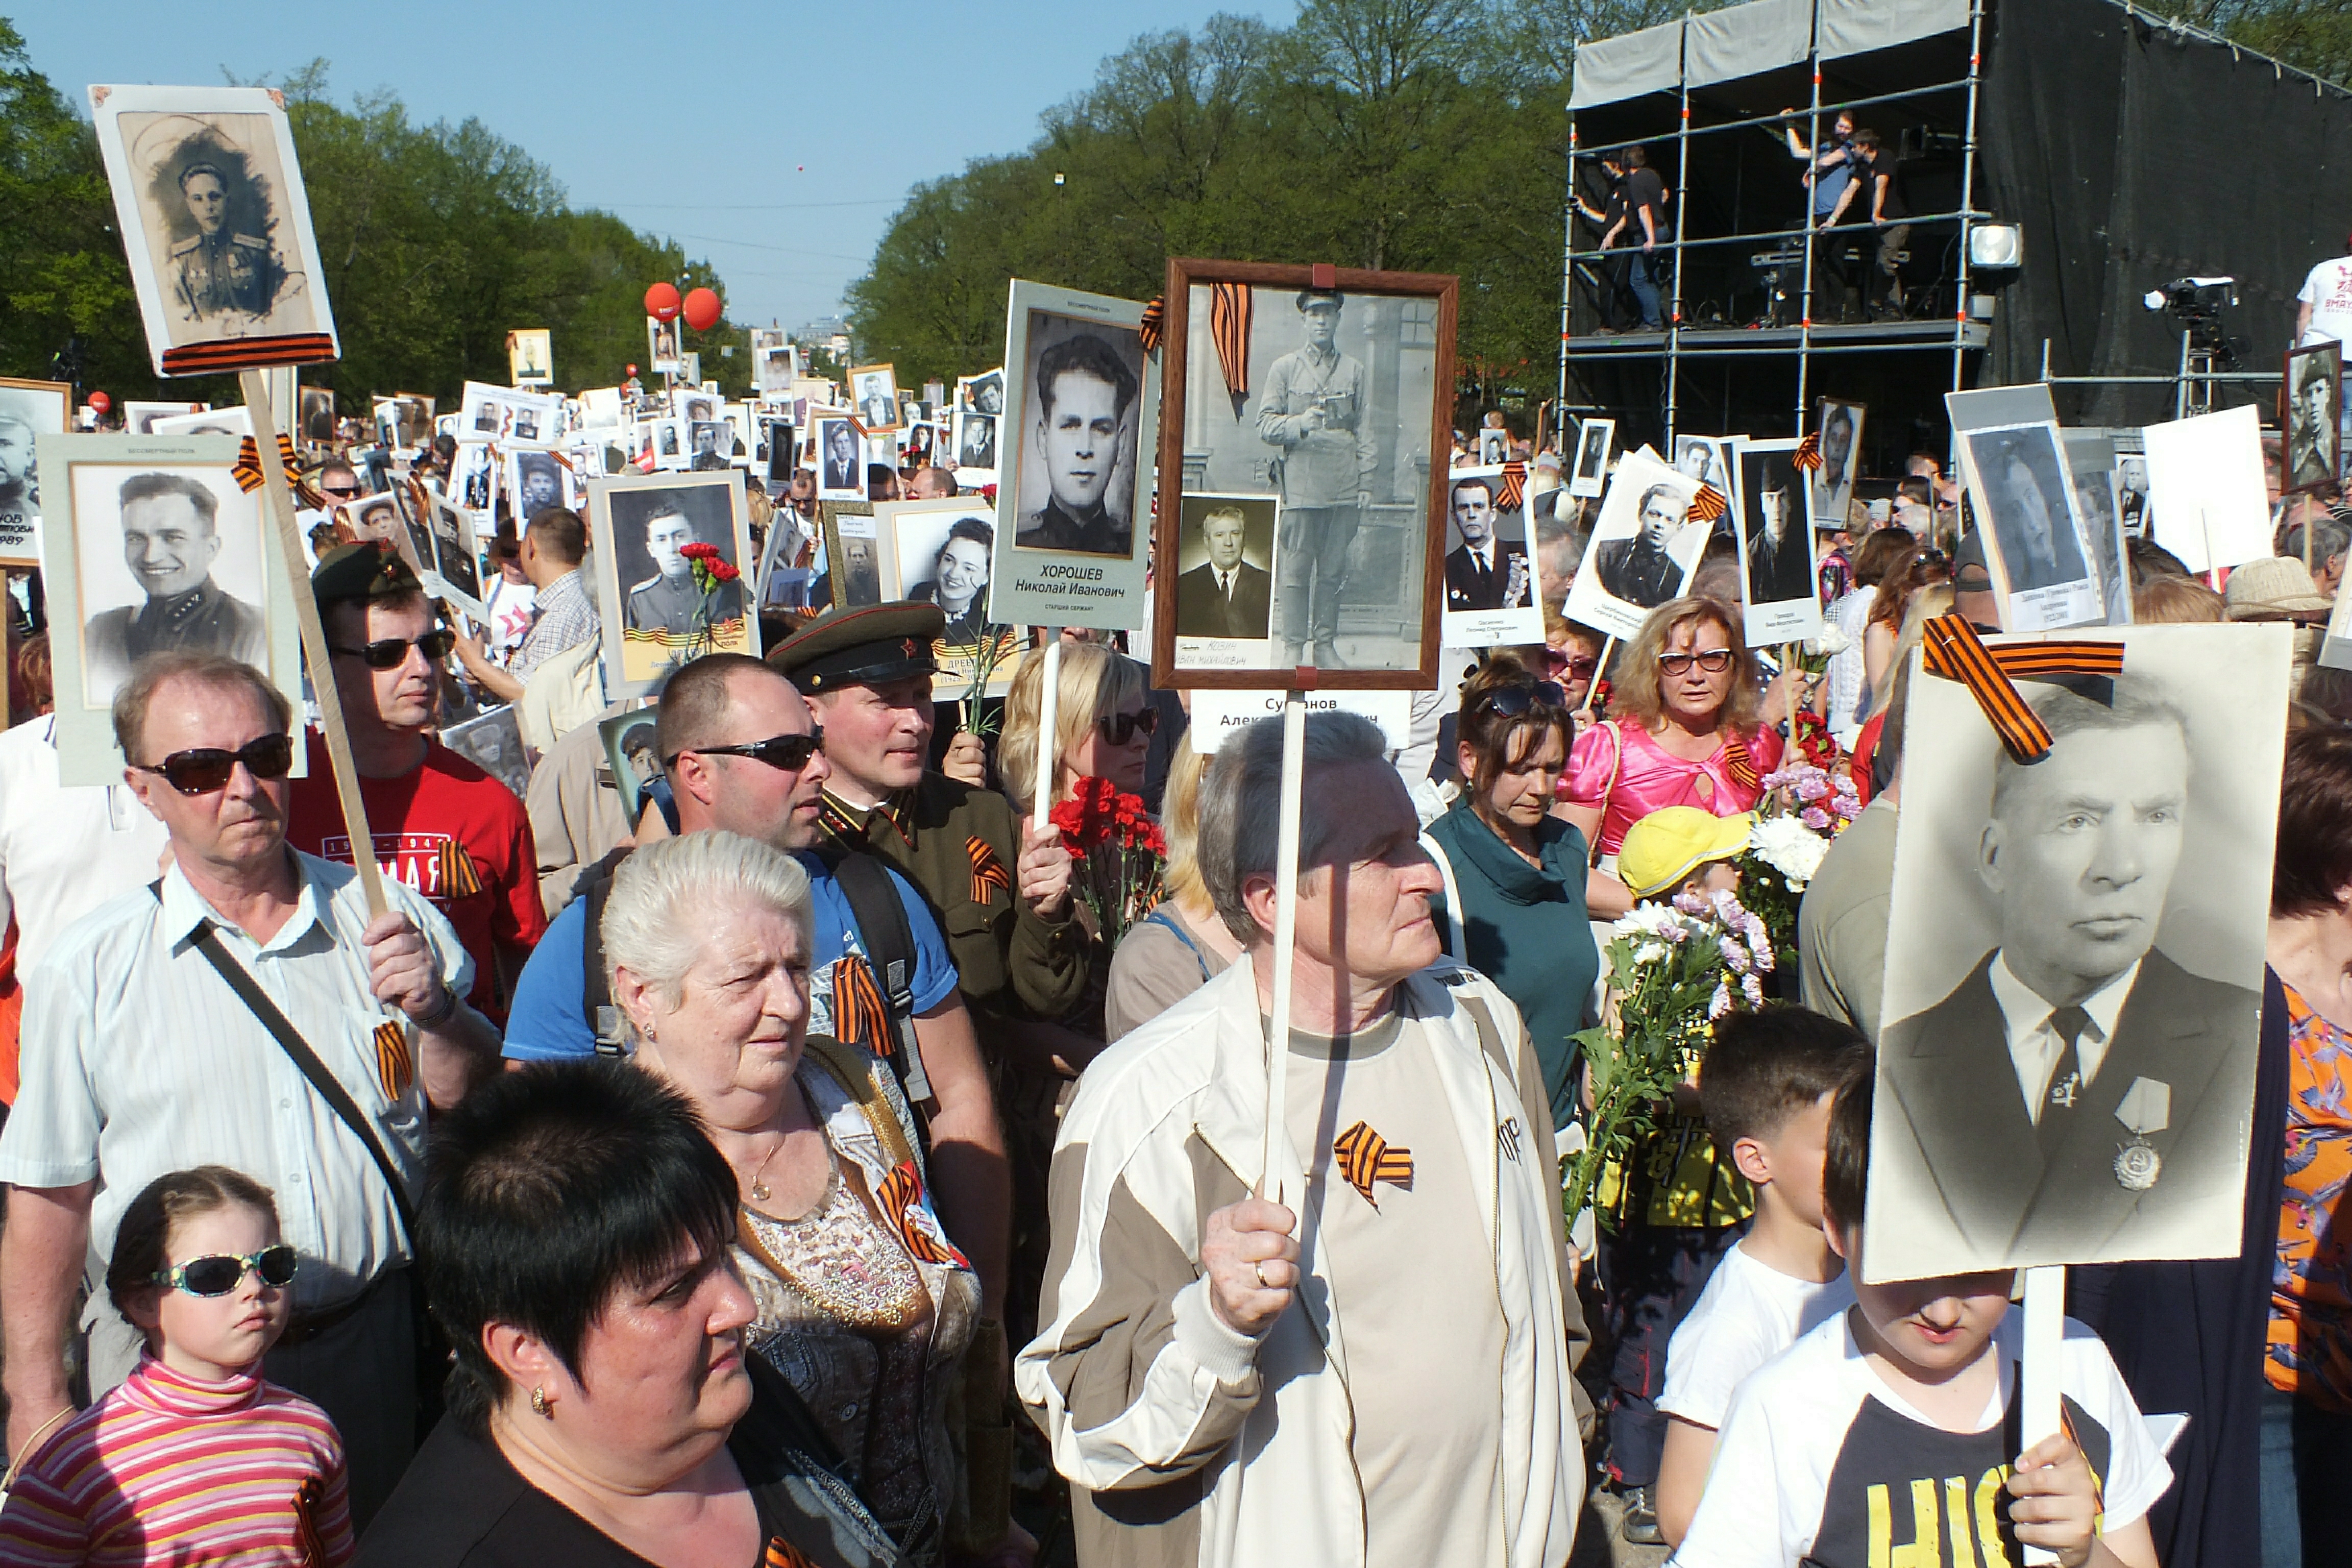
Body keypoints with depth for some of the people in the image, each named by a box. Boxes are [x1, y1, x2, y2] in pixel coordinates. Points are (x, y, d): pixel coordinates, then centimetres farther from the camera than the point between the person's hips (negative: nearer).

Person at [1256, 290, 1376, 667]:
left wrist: (1367, 481, 6)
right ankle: (1293, 646, 1)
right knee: (1296, 566, -4)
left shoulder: (1355, 370, 14)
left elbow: (1365, 429, 12)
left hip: (1344, 485, 2)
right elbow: (1265, 426, 4)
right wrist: (1300, 424, -15)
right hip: (1301, 483, -2)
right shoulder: (1284, 368, 8)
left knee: (1334, 568, 4)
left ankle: (1325, 643, 11)